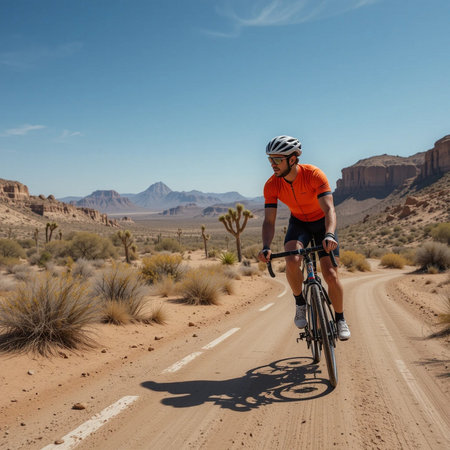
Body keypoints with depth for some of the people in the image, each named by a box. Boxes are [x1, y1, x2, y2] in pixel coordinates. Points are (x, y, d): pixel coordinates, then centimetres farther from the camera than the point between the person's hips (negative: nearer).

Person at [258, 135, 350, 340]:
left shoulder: (314, 174, -30)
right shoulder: (272, 185, -21)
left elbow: (329, 209, -36)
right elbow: (269, 220, -23)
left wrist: (329, 235, -54)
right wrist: (266, 248, -40)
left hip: (322, 222, -2)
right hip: (299, 223, 2)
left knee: (331, 274, -11)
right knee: (292, 261, -28)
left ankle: (340, 319, 13)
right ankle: (300, 304, -2)